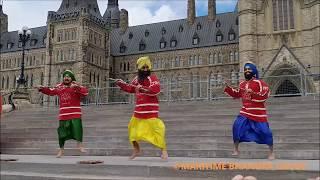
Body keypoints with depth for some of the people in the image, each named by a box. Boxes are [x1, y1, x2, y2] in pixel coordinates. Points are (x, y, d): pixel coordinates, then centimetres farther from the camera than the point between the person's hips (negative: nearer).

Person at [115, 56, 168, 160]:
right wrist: (121, 84, 12)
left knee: (156, 128, -13)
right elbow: (130, 88, 26)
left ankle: (164, 151, -2)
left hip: (150, 110, -7)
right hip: (139, 110, 7)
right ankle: (136, 150, 33)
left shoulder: (152, 78, -9)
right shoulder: (137, 79, 12)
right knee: (133, 128, 15)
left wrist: (143, 89, -31)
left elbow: (156, 90, -25)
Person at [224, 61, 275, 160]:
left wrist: (253, 93, -27)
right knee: (237, 126, -7)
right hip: (245, 111, 5)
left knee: (264, 131, -3)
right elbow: (237, 94, 23)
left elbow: (265, 95, -17)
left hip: (257, 112, -5)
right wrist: (228, 87, 11)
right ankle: (236, 150, 9)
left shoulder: (259, 82, -8)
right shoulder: (242, 84, 11)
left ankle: (271, 152, 17)